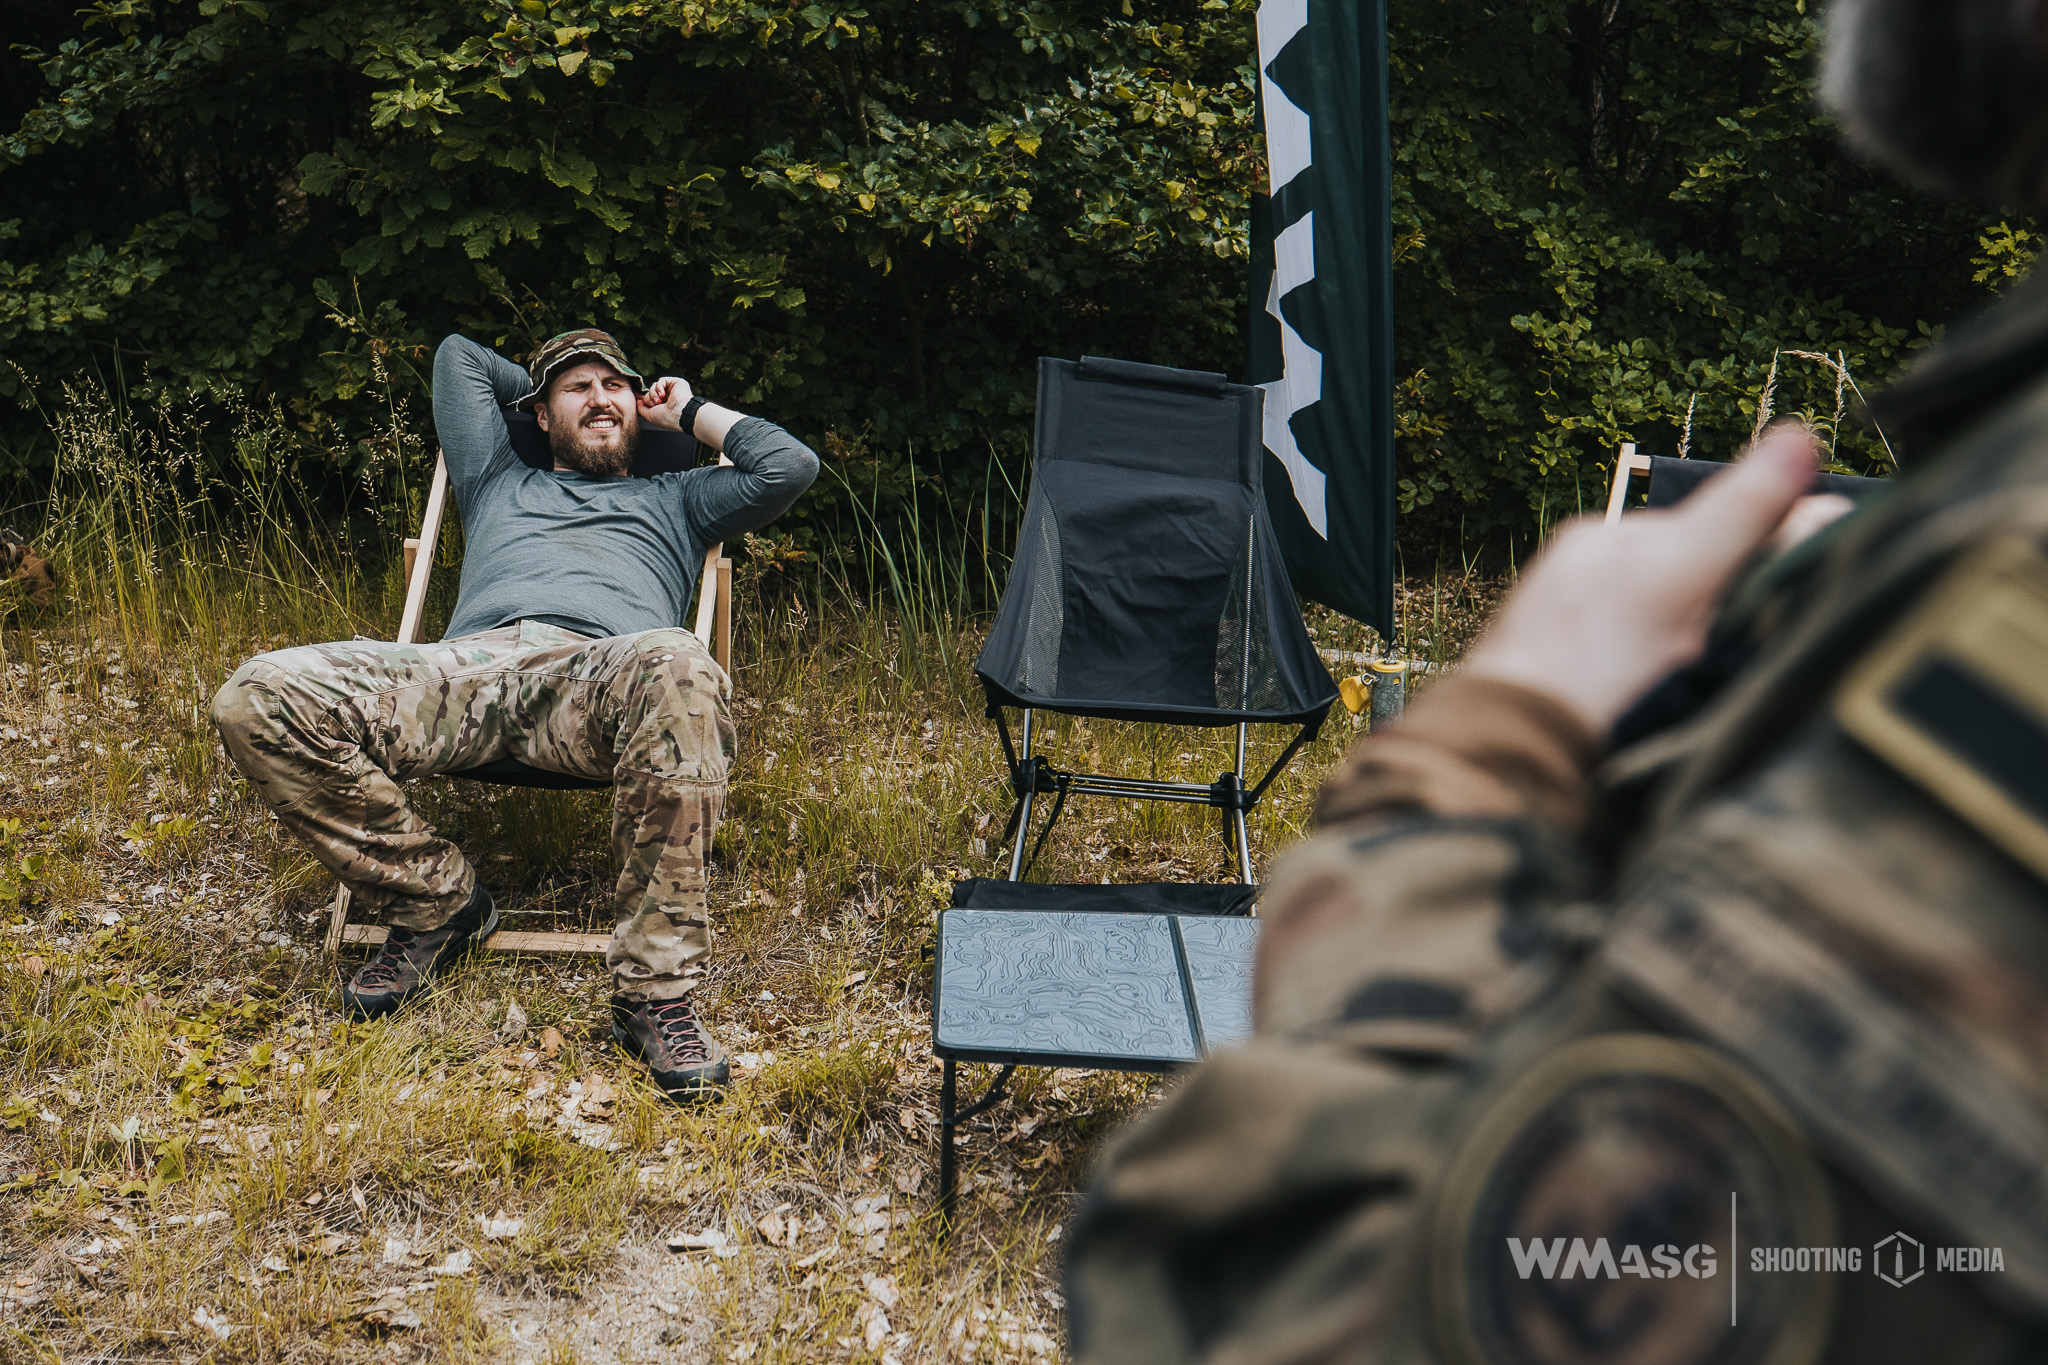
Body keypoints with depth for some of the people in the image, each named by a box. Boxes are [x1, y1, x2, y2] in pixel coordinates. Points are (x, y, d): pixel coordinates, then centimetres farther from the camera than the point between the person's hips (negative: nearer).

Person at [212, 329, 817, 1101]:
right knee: (258, 698, -24)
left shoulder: (673, 501, 38)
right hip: (468, 665, 3)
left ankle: (655, 989, -38)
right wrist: (538, 385, 55)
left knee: (677, 668, -44)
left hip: (597, 678, -2)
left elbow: (790, 465, 24)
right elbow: (457, 354, 53)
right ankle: (436, 901, -5)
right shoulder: (499, 483, 42)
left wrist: (691, 414, 36)